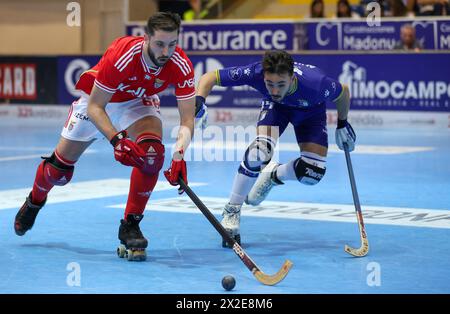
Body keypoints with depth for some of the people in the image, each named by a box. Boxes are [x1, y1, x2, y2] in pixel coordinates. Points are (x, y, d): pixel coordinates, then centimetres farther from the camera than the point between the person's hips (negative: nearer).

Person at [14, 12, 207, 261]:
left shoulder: (181, 65, -31)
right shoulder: (120, 56, -39)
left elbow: (187, 118, -29)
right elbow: (95, 107, -32)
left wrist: (179, 155, -46)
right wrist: (116, 139, -47)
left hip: (138, 103, 2)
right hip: (97, 100, -2)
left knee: (152, 152, -28)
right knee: (60, 168, 6)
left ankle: (130, 226, -12)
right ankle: (35, 200, 43)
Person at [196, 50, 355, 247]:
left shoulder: (316, 84, -42)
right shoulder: (255, 73, -40)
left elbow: (343, 92, -18)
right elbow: (210, 77, -30)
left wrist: (342, 124, -2)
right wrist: (199, 100, -49)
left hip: (311, 110, 0)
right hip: (275, 106, 0)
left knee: (313, 173, -17)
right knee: (260, 152, -28)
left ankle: (273, 176, 17)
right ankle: (231, 213, -11)